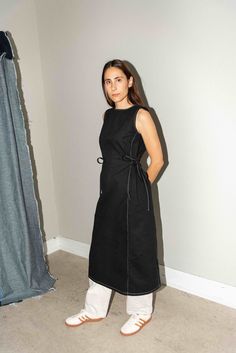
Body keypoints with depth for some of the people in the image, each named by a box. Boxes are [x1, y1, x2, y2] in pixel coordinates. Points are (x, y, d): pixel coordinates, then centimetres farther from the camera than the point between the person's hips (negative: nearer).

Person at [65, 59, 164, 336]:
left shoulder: (141, 115, -11)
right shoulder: (108, 115, 10)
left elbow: (157, 159, -9)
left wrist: (138, 188, 1)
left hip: (132, 194, -7)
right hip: (109, 191, 7)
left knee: (135, 250, 6)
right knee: (103, 248, 15)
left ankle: (141, 312, 28)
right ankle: (95, 310, 32)